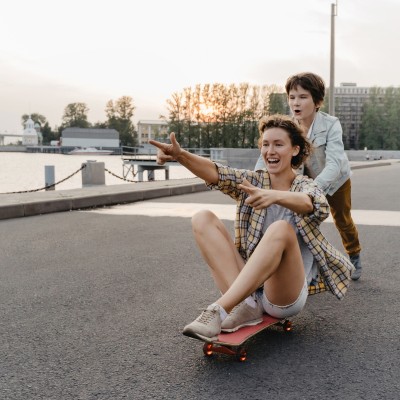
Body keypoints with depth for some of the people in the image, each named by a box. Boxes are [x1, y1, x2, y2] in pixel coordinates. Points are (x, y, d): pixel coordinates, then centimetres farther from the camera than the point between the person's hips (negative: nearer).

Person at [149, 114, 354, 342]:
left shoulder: (306, 186, 2)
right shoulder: (253, 182, 12)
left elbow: (315, 207, -24)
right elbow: (216, 174, -9)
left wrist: (275, 196, -46)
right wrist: (180, 155, -29)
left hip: (287, 296, -4)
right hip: (247, 287, 4)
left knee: (281, 229, -32)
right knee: (203, 219, -11)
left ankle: (218, 310, -38)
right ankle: (245, 304, -22)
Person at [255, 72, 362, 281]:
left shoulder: (331, 124, -34)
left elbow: (334, 164, -45)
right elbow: (266, 156, -29)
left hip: (335, 180, -2)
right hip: (306, 181, 2)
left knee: (343, 221, 18)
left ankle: (354, 256, 46)